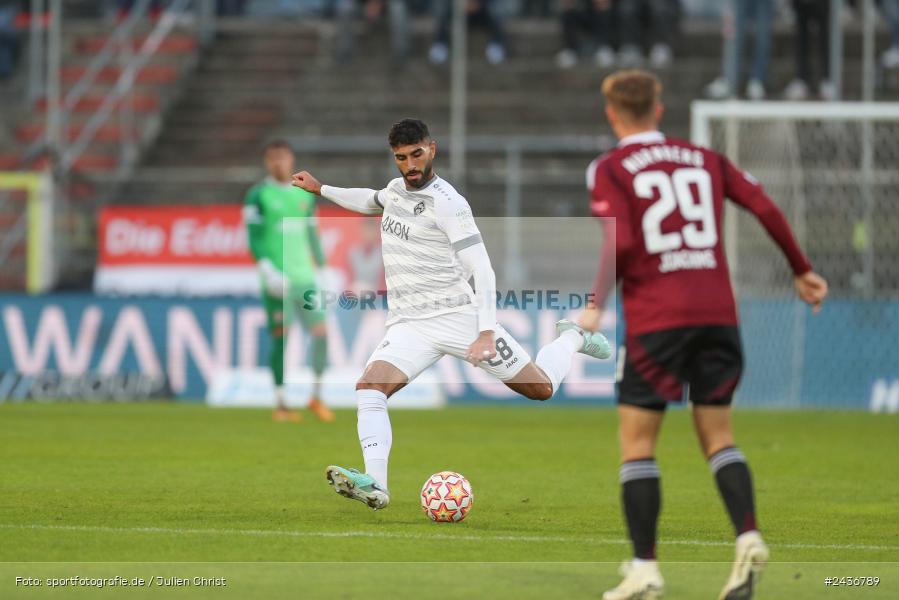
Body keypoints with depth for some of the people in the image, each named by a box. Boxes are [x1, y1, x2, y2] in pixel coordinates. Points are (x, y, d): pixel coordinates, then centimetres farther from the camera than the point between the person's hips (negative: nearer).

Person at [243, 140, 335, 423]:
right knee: (280, 338, -6)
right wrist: (269, 271, -17)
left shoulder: (305, 195, 16)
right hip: (277, 280, -4)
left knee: (321, 332, -6)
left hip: (304, 275, 4)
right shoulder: (258, 195, 0)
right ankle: (280, 404, 1)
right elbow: (254, 238, -7)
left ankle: (316, 397, 8)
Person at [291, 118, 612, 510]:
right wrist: (321, 190, 36)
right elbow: (371, 201, 38)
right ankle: (375, 485, -32)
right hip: (409, 326, 5)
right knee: (369, 387, -24)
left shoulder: (447, 203, -15)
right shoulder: (398, 188, 9)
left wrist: (486, 332, -28)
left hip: (459, 316, -5)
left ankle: (571, 339, 38)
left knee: (541, 388, 5)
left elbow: (481, 270, -19)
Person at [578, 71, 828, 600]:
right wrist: (802, 270, 16)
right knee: (718, 435, 12)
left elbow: (619, 242, -13)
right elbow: (765, 207, 7)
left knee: (637, 441, 4)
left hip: (655, 318, -4)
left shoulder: (609, 169, 1)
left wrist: (596, 304, -3)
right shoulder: (704, 159, 14)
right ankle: (748, 535, -11)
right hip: (718, 313, 4)